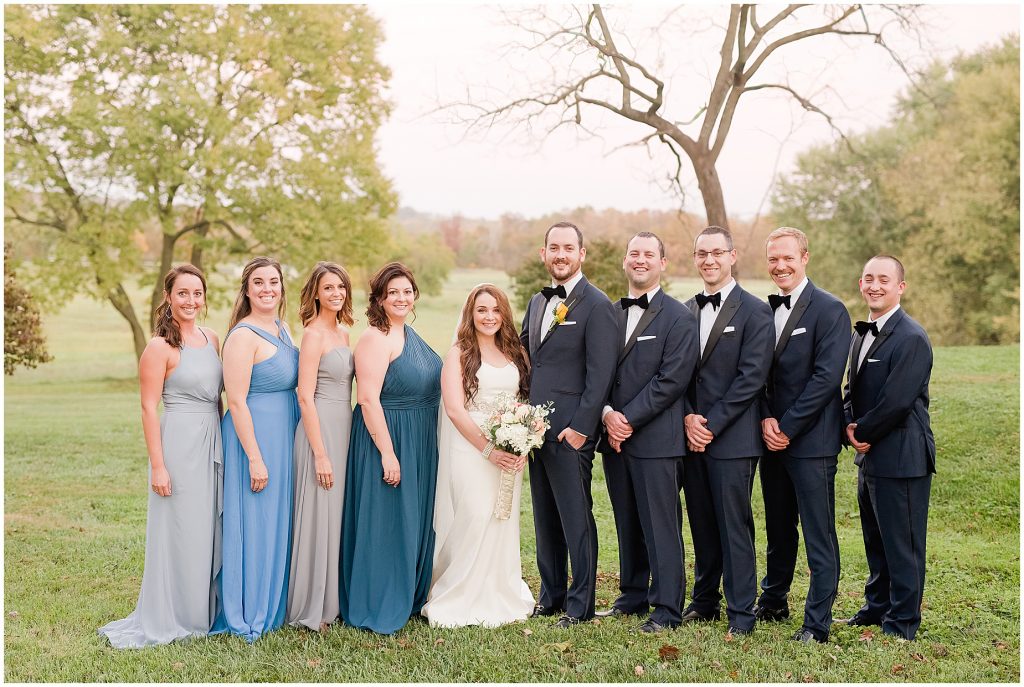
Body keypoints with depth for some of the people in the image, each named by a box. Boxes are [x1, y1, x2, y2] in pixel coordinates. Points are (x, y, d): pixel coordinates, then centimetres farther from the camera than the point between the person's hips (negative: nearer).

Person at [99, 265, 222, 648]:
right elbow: (149, 408, -12)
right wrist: (158, 465, -16)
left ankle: (204, 609, 27)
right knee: (178, 530, 1)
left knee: (210, 528, 13)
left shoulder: (211, 339, 10)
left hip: (213, 443, 7)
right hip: (179, 443, -7)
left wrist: (223, 442, 13)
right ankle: (167, 619, 15)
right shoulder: (160, 347, -10)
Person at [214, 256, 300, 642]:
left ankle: (275, 606, 29)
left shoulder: (281, 330, 11)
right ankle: (249, 616, 11)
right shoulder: (244, 335, -15)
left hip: (284, 436, 9)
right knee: (255, 523, -1)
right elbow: (236, 401, -19)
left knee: (280, 521, 16)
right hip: (254, 435, -9)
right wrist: (255, 458, -21)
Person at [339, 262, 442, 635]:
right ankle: (378, 608, 12)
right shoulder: (375, 339, -17)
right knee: (384, 524, -1)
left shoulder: (410, 334, 11)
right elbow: (368, 399, -23)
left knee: (414, 521, 17)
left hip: (419, 445, 9)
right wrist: (388, 453, -24)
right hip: (387, 439, -9)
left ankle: (408, 597, 31)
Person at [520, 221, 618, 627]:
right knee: (545, 518, 14)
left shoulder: (596, 305, -8)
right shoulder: (537, 303, 15)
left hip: (570, 431, -7)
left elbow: (601, 373, -13)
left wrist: (581, 427, -17)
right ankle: (550, 596, 25)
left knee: (576, 518, 0)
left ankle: (580, 604, 10)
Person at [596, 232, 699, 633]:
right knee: (627, 524, 14)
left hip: (656, 439, -6)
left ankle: (667, 609, 5)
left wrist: (629, 419, -14)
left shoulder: (679, 318, -6)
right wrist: (608, 414, -5)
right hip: (614, 435, 6)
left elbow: (671, 381, -13)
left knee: (661, 525, -2)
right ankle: (633, 597, 25)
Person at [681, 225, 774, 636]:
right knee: (702, 524, 12)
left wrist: (712, 424, -13)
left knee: (734, 525, -2)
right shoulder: (684, 311, 12)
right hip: (691, 436, 5)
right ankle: (705, 602, 24)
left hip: (733, 437, -5)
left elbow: (752, 377, -11)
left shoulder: (755, 311, -5)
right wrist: (688, 418, -4)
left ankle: (741, 613, 7)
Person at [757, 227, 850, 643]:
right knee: (778, 530, 18)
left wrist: (787, 428, -15)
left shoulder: (829, 310, -8)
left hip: (811, 441, -6)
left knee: (819, 536, -1)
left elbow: (826, 378, -15)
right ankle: (773, 602, 32)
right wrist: (766, 419, -5)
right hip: (773, 438, 6)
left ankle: (817, 623, 5)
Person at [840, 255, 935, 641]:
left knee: (902, 544, 1)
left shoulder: (911, 339, -16)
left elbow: (896, 402, -22)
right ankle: (877, 607, 33)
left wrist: (862, 431, -9)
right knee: (875, 541, 19)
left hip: (901, 458, -9)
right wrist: (850, 428, 0)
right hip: (869, 455, 9)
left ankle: (902, 623, 12)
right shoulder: (862, 334, 13)